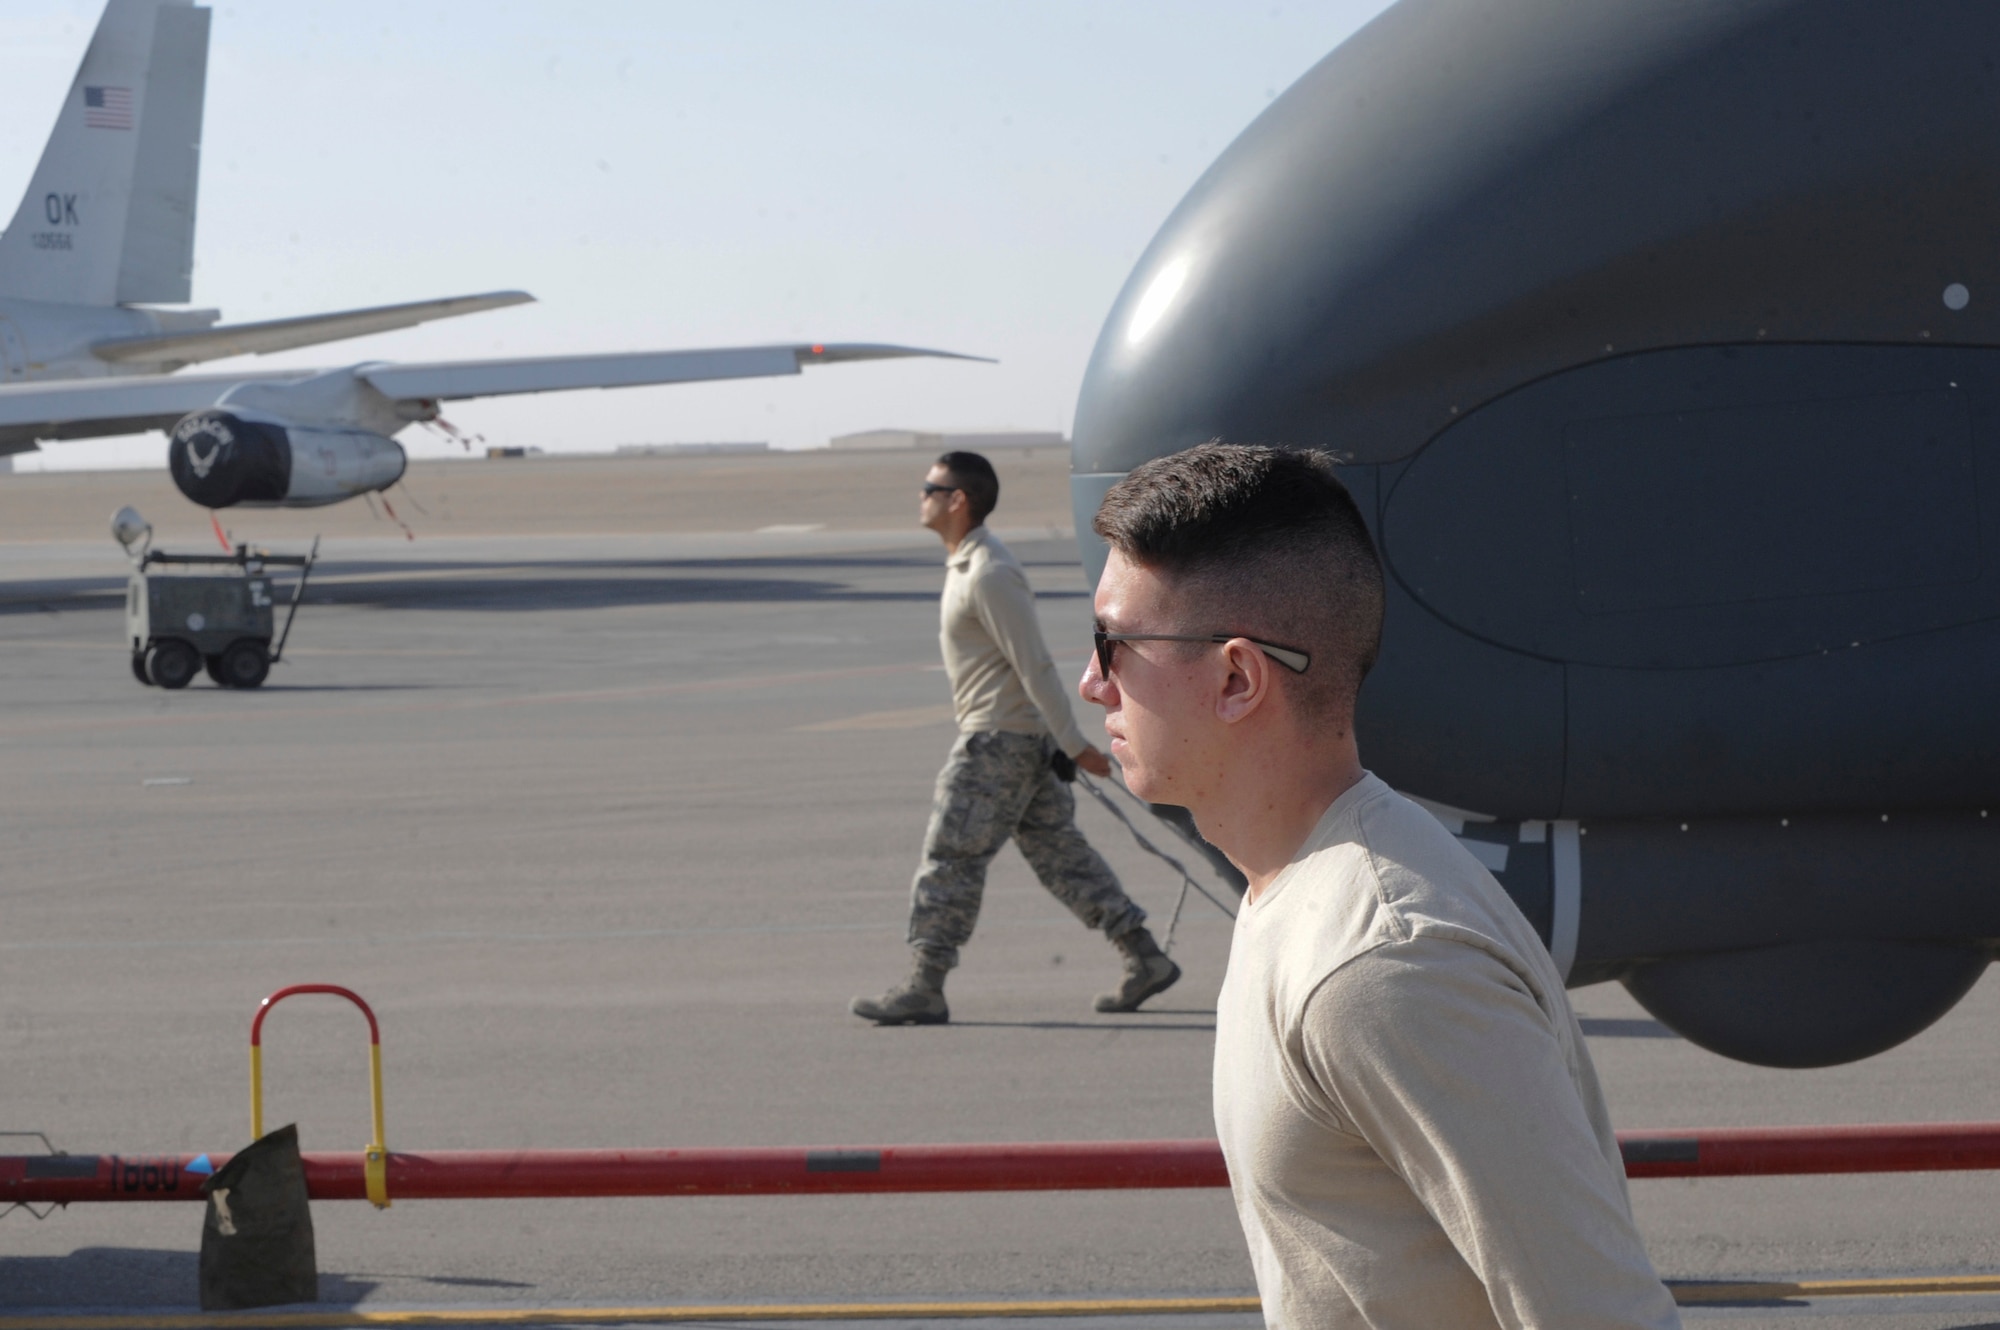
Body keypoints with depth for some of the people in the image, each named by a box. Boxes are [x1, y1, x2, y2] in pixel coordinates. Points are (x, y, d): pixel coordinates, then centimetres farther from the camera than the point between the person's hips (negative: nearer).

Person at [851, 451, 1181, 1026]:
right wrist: (1066, 743, 25)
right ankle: (1145, 960, 12)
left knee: (949, 858, -5)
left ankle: (925, 988, 0)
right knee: (1058, 850, 11)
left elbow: (1035, 665, -20)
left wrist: (1073, 744, -19)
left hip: (998, 741, -10)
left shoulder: (988, 575, -19)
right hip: (1026, 739, 10)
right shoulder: (965, 564, 14)